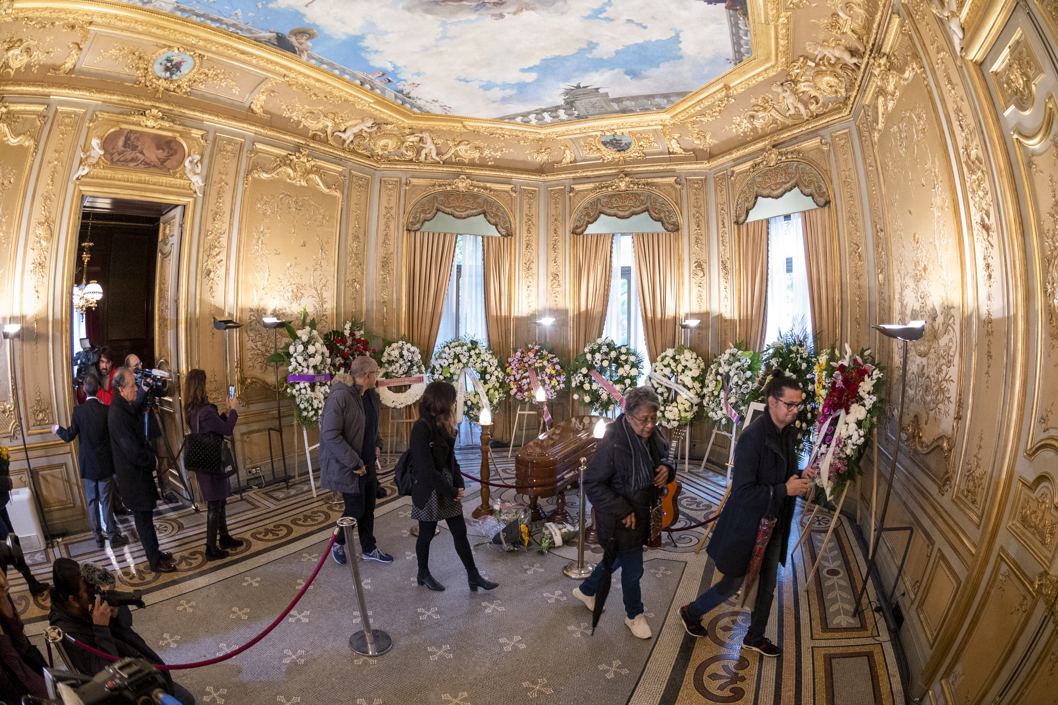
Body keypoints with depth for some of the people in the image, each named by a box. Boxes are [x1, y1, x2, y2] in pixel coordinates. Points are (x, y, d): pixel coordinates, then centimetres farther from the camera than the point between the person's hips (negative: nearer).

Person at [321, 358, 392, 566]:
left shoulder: (371, 395, 5)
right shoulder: (339, 397, -23)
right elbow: (331, 435, -26)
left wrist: (376, 445, 7)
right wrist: (354, 463, -23)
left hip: (367, 463, 8)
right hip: (347, 466, -8)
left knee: (369, 506, 17)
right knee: (356, 509, 4)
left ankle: (369, 549, 34)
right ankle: (338, 543, 32)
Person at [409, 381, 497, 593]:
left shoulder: (442, 425, 4)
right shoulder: (421, 428, -22)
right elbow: (427, 470, -23)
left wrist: (458, 485, -3)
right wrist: (451, 492, -15)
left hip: (448, 490, 8)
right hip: (429, 492, -7)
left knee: (460, 532, 13)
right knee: (427, 534, 13)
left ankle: (473, 575, 25)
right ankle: (423, 575, 36)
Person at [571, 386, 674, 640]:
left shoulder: (653, 435, -6)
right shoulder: (612, 445, -29)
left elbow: (666, 455, 15)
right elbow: (592, 484, -24)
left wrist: (666, 468, -10)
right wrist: (623, 511, -23)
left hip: (643, 513, 8)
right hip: (621, 520, -8)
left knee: (617, 559, 25)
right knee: (633, 568, 8)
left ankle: (585, 590, 51)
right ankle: (634, 615, 38)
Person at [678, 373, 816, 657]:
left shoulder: (787, 433, 1)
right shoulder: (753, 436, -28)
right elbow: (743, 492, -29)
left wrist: (800, 477, -4)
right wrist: (784, 490, -23)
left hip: (773, 525, 8)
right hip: (747, 526, -8)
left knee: (768, 584, 20)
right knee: (734, 583, 10)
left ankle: (755, 637, 42)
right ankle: (691, 612, 34)